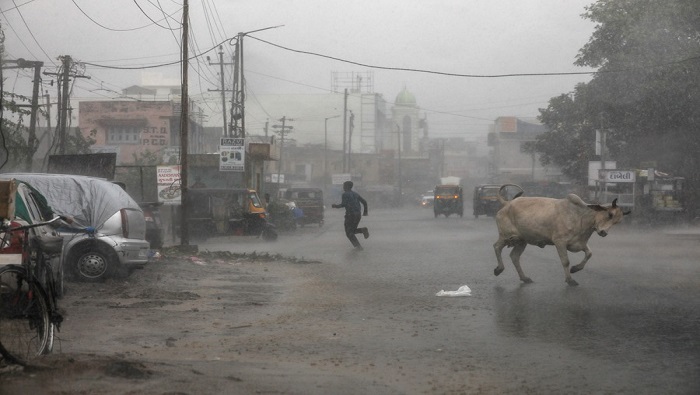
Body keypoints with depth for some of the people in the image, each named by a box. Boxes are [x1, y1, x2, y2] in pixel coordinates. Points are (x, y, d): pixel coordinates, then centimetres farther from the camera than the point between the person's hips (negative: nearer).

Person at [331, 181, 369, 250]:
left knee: (349, 232, 5)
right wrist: (365, 212, 21)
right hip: (358, 214, 7)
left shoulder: (345, 194, -5)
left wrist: (336, 206, -1)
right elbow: (364, 202, 12)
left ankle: (357, 245, -10)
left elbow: (343, 204, -17)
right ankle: (363, 230, -8)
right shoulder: (355, 194, 15)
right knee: (353, 230, 21)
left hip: (350, 214, -7)